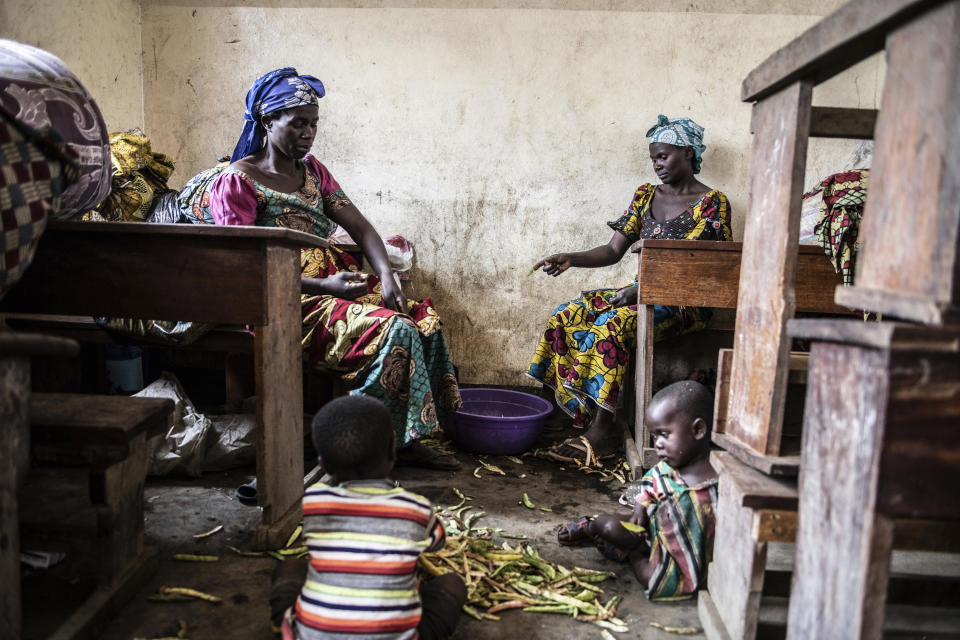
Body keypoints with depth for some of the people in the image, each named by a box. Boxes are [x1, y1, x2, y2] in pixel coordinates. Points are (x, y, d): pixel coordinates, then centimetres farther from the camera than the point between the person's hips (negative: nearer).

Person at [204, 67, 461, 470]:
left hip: (336, 281, 7)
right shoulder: (236, 183, -4)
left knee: (422, 316, -15)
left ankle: (408, 439, -10)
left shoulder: (312, 170, 17)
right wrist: (324, 286, -22)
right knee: (394, 330, -27)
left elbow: (360, 226, 10)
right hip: (288, 300, -7)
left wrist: (386, 276, -10)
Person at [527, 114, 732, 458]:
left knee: (612, 326, -34)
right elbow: (614, 250, 9)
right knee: (566, 316, -16)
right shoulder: (646, 195, 15)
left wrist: (642, 289, -24)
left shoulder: (712, 203, -4)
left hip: (686, 301, -6)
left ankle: (602, 430, -26)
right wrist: (570, 259, -9)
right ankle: (589, 415, -17)